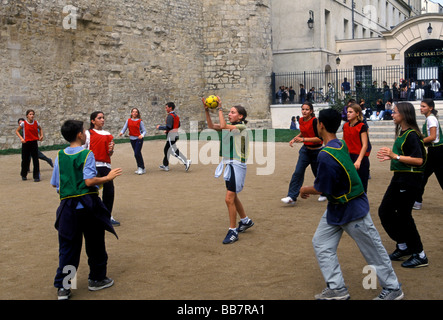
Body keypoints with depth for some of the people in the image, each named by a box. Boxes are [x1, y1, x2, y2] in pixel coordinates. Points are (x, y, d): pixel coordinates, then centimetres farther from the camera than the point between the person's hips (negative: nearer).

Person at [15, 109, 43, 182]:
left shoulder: (36, 123, 2)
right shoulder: (23, 123, -5)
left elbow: (40, 129, 21)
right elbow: (17, 131, 4)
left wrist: (41, 135, 5)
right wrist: (21, 138, -11)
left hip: (34, 143, 1)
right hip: (26, 143, -1)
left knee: (36, 160, -4)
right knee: (25, 160, 8)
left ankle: (36, 176, 0)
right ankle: (24, 175, 28)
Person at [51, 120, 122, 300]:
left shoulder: (60, 156, 4)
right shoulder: (86, 154, -10)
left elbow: (54, 184, 7)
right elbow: (89, 181, -19)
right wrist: (108, 177, -6)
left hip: (67, 207, 4)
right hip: (88, 206, -4)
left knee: (67, 247, 8)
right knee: (95, 245, 13)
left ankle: (62, 287, 7)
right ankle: (97, 279, 25)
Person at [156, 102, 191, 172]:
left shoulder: (170, 116, -16)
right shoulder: (176, 116, 13)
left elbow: (168, 127, -25)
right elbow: (178, 125, 20)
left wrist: (159, 127, -10)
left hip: (171, 135, -10)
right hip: (176, 134, 10)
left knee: (174, 151, -8)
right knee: (167, 150, 17)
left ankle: (186, 162, -13)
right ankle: (165, 166, 24)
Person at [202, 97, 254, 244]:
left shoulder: (241, 127, -13)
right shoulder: (229, 126, 12)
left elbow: (223, 126, -27)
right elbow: (212, 126, 6)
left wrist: (220, 108, -19)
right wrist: (206, 111, -4)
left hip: (237, 165, -9)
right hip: (229, 164, 9)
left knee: (229, 199, -10)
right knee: (233, 197, 19)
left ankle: (233, 231, 1)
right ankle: (245, 221, 39)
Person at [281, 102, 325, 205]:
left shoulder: (315, 121, -20)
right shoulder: (301, 120, 1)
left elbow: (319, 138, -26)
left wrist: (303, 139, -29)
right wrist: (295, 139, 8)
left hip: (316, 151, -5)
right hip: (305, 150, 5)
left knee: (318, 174, 11)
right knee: (298, 172, -9)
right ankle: (291, 197, -12)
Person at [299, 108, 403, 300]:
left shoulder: (326, 155, -29)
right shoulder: (341, 145, -1)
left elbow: (321, 189, -22)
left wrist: (305, 190, -3)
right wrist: (310, 188, 12)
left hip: (352, 210, -10)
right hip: (335, 208, 10)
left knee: (373, 249, 6)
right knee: (321, 243, 11)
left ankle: (393, 289, 23)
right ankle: (337, 289, 18)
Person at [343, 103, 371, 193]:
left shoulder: (362, 126, -9)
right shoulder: (345, 126, 9)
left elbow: (365, 145, -14)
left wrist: (358, 160, -23)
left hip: (360, 158, -6)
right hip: (348, 157, 6)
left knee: (361, 187, 0)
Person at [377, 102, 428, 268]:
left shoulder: (411, 135, -17)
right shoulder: (402, 133, 11)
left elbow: (418, 160, -24)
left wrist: (395, 156, -25)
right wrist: (391, 157, 10)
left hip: (410, 180, -10)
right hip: (399, 178, 10)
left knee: (403, 216, -2)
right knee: (384, 211, 13)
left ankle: (420, 256, 12)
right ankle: (403, 247, 24)